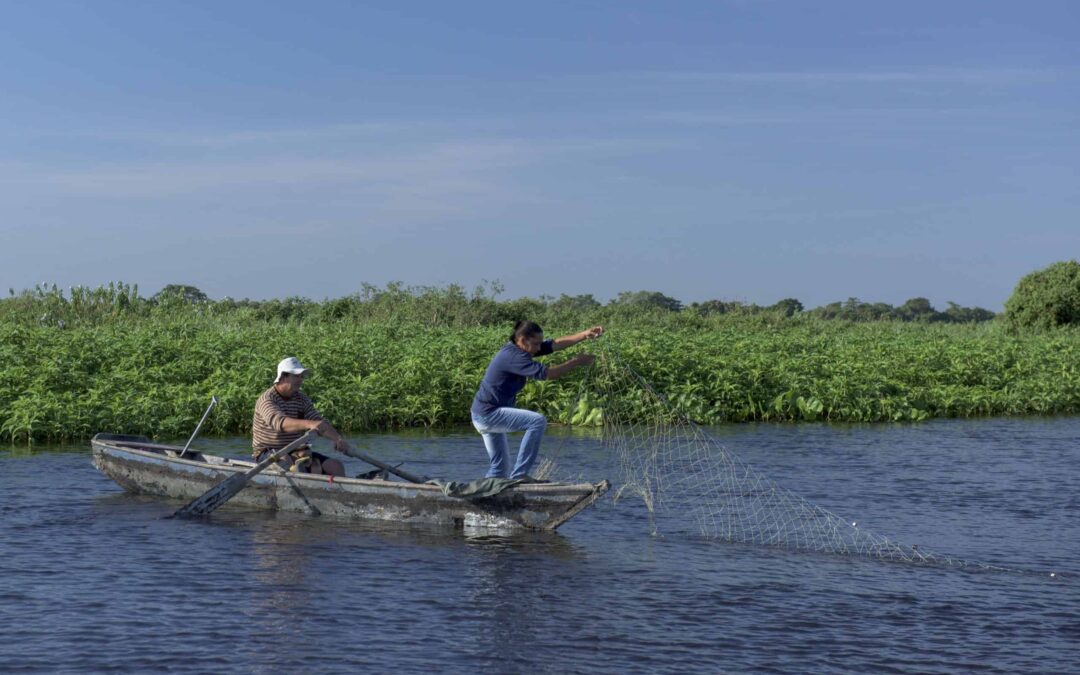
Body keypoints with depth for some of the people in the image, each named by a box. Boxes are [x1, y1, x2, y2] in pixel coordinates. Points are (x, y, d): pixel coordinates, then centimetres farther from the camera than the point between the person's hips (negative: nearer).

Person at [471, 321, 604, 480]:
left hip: (483, 415, 11)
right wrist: (576, 362, -17)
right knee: (538, 421, -22)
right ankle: (519, 473, -20)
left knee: (500, 467, 15)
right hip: (488, 414, -11)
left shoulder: (518, 349, 8)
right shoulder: (513, 356, -21)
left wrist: (585, 334, -5)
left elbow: (556, 344, 5)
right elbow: (546, 374, -26)